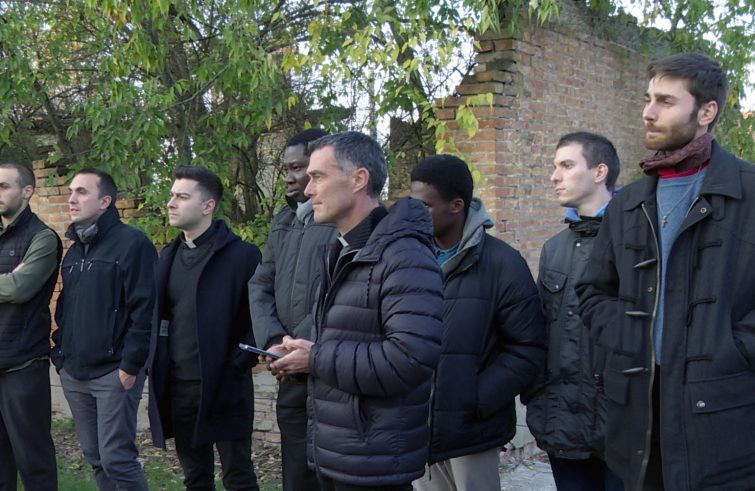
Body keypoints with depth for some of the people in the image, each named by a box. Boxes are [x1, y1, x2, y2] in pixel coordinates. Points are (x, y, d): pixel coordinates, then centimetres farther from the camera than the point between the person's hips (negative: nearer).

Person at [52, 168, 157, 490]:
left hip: (114, 372, -8)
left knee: (117, 459, -8)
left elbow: (144, 309, -15)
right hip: (73, 374, 8)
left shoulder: (132, 243, -10)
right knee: (94, 457, 13)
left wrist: (131, 364, -17)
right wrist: (61, 353, 12)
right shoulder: (74, 251, 15)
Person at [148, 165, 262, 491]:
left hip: (225, 386, -6)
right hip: (177, 386, 6)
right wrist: (157, 364, 7)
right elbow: (159, 313, 18)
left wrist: (239, 362, -15)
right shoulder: (168, 256, 11)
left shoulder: (242, 255, -9)